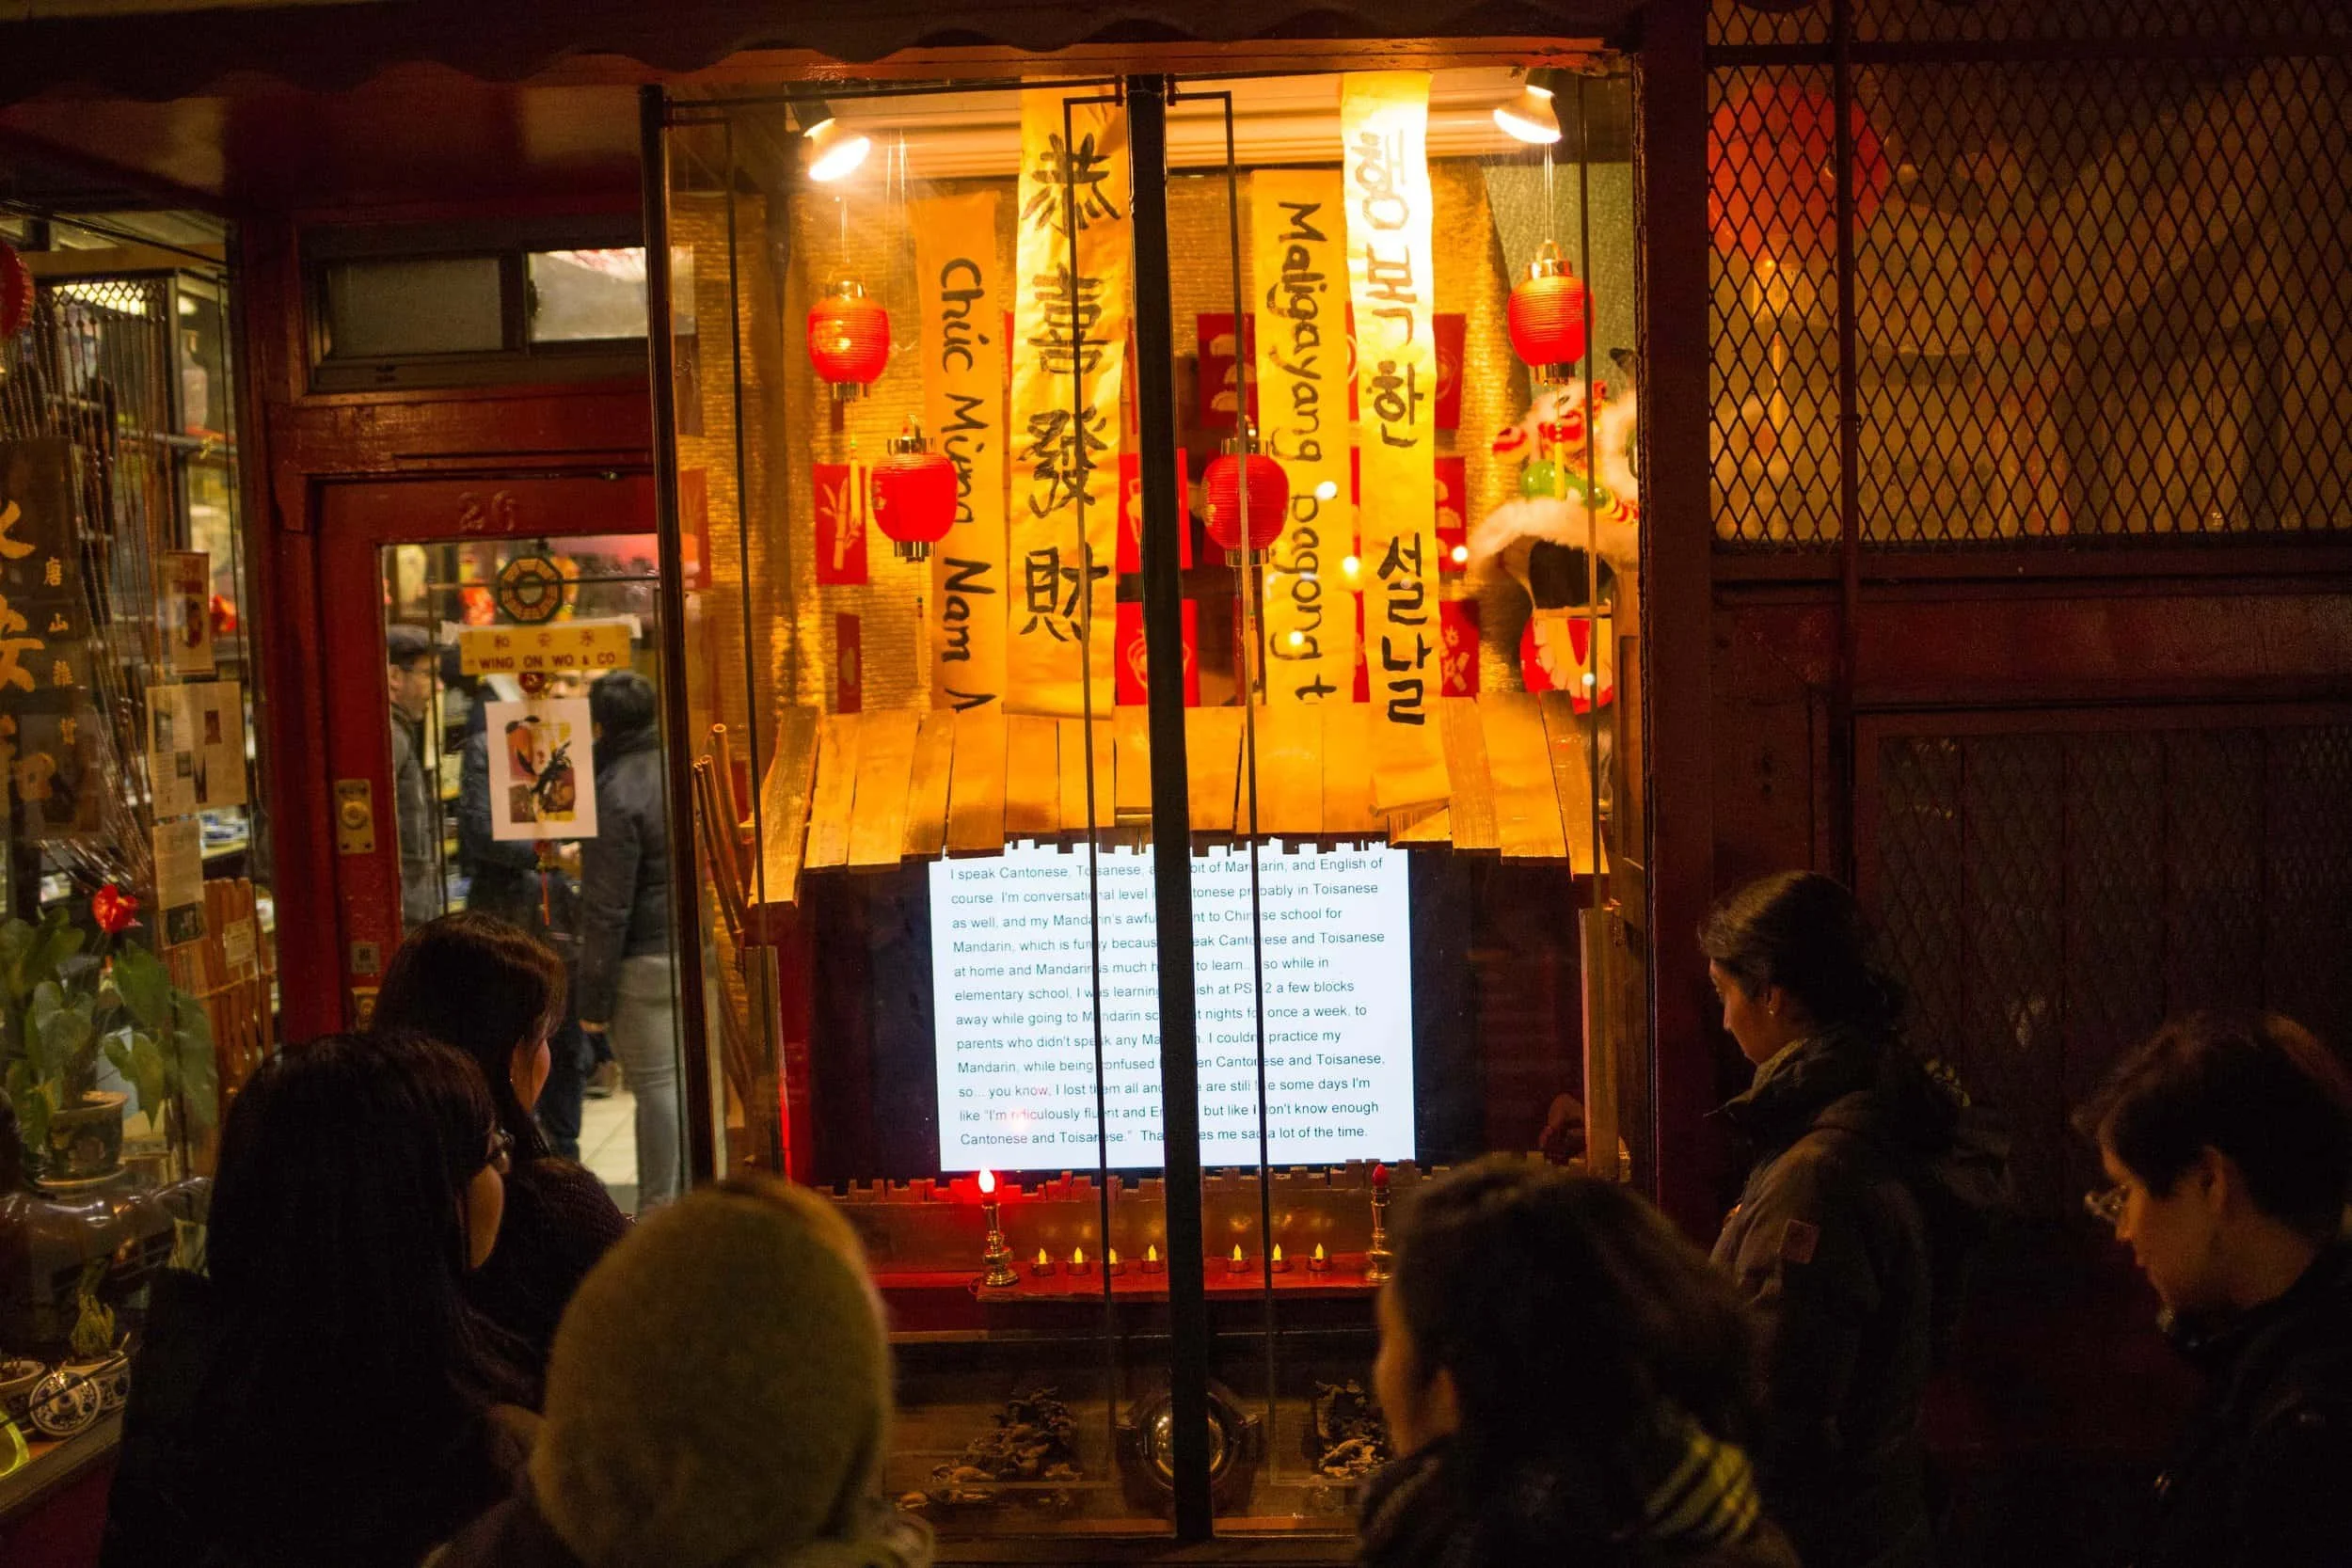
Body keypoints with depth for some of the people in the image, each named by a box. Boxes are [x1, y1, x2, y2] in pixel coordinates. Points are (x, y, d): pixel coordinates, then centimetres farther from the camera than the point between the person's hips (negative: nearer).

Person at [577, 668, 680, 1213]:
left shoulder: (615, 792, -14)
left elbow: (607, 909, -14)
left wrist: (594, 998, -9)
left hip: (646, 962, -7)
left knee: (656, 1086, -1)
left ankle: (658, 1213, 6)